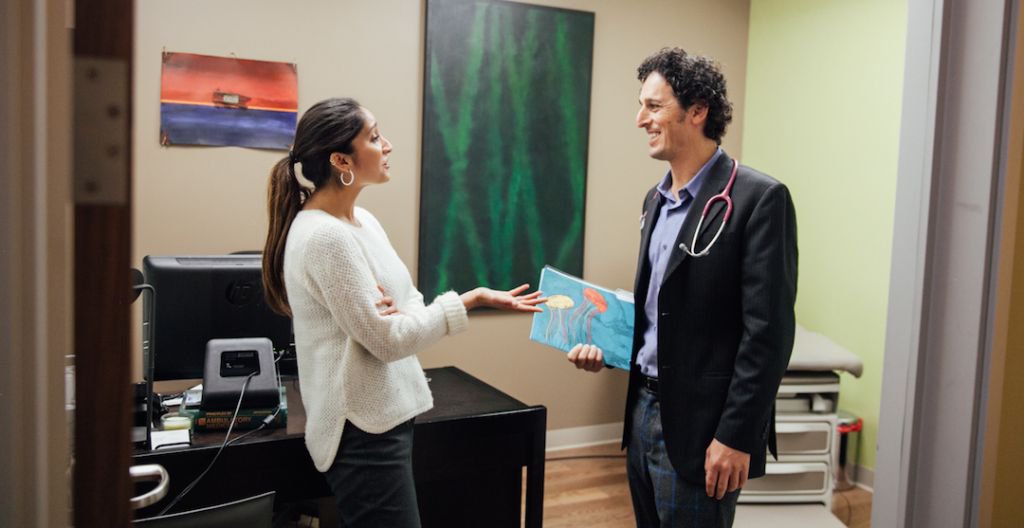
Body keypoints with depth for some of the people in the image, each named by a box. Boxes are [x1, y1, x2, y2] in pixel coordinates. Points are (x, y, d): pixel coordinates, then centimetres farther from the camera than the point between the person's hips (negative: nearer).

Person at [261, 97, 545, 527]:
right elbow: (387, 340, -20)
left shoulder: (362, 220, 8)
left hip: (381, 416, 9)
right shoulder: (325, 237, -21)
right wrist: (474, 299, -16)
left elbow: (408, 304, 8)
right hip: (364, 429, -9)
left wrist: (401, 309, -16)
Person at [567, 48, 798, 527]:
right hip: (643, 409, 8)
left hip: (700, 425, -7)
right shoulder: (657, 198, 11)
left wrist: (736, 436, -18)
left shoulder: (759, 198, -14)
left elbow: (768, 331, -17)